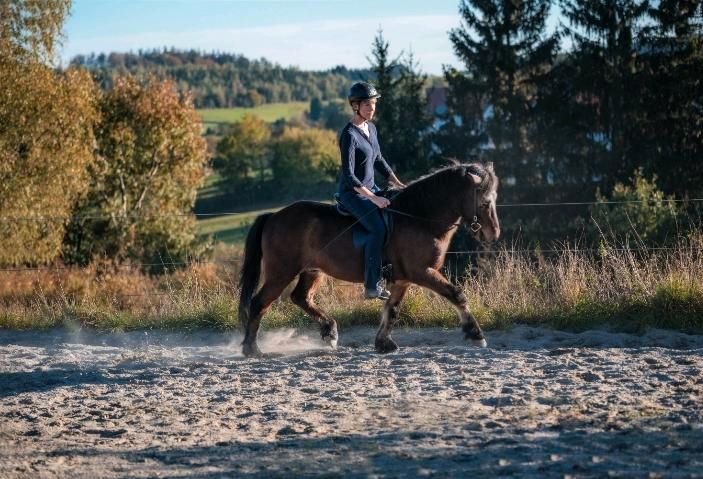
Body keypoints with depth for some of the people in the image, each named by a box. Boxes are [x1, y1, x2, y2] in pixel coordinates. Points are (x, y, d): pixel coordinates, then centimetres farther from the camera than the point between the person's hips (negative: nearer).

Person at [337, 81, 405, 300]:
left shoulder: (371, 128, 7)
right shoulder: (349, 135, -20)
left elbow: (379, 160, 19)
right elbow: (349, 176, -22)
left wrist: (399, 184, 11)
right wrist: (374, 199, -24)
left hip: (370, 189, 9)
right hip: (352, 193, -9)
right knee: (379, 228, -26)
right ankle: (371, 286, -23)